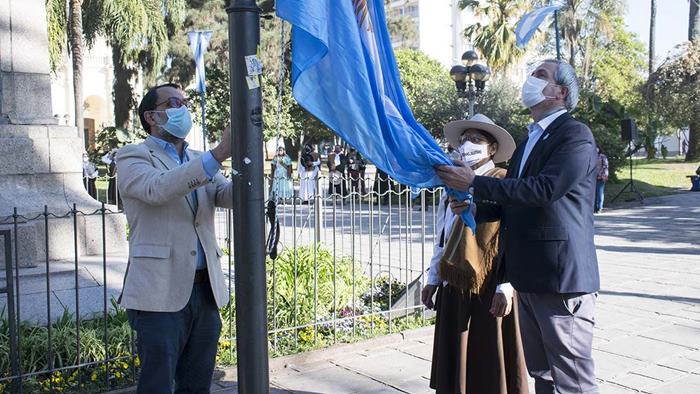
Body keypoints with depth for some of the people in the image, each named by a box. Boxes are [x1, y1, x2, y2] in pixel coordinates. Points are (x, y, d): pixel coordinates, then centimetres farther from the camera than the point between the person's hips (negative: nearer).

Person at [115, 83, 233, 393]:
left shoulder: (201, 161, 19)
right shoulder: (133, 157, 1)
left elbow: (231, 197, 4)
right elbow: (157, 189, -20)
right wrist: (219, 154, -27)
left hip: (206, 291, 6)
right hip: (160, 294, -5)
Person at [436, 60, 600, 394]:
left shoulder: (576, 135, -8)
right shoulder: (529, 140, 19)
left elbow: (544, 190, -23)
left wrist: (475, 184, -19)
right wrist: (475, 208, 4)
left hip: (561, 277, -9)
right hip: (528, 277, 9)